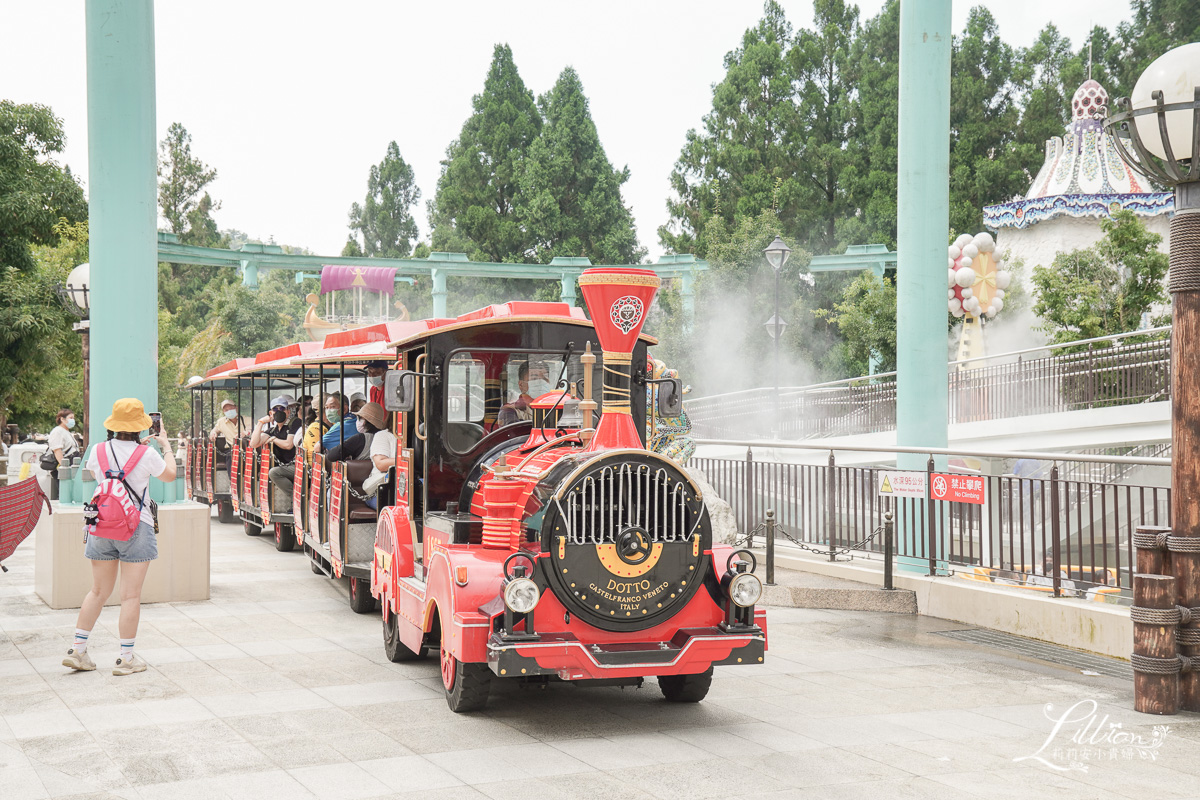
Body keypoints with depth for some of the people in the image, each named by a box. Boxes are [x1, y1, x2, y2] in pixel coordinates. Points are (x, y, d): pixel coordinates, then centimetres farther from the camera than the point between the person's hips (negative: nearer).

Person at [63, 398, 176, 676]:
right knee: (131, 595, 2)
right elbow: (169, 476, 6)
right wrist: (166, 445, 21)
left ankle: (77, 651, 17)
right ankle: (126, 658, 5)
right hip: (136, 528, -4)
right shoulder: (147, 454, -11)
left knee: (98, 591, 15)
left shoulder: (98, 451, -1)